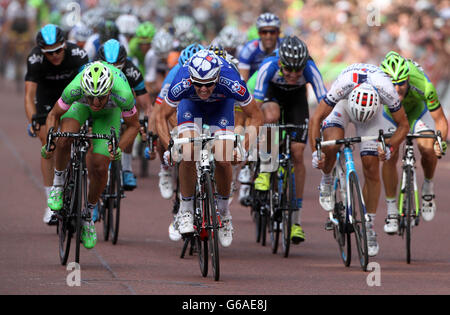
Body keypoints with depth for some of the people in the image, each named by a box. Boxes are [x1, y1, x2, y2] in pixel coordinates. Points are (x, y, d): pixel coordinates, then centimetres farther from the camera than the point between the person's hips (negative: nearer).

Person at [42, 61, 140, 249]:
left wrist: (119, 149, -33)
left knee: (99, 167, -11)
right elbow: (54, 115, -19)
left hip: (110, 112, 0)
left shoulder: (123, 94, -42)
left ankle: (88, 214, 14)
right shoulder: (74, 89, -40)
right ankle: (58, 181, -1)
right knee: (64, 140, -31)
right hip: (80, 106, 0)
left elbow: (133, 125, -20)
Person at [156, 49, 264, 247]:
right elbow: (162, 117, -20)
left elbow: (256, 116, -24)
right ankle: (185, 209, -5)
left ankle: (223, 209, 8)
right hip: (190, 104, 0)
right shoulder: (181, 83, -37)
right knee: (188, 154, -23)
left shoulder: (231, 82, -39)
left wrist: (244, 147, -34)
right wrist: (169, 148, -33)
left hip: (221, 104, 0)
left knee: (223, 160, -17)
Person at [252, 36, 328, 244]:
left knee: (297, 154, -9)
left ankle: (296, 220, -1)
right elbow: (256, 104, -36)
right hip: (273, 93, -1)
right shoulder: (268, 66, -37)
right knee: (271, 117, -38)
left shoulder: (310, 69, -36)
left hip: (297, 97, 1)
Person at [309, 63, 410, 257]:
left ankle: (369, 227, 3)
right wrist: (315, 151, -39)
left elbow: (403, 125, -20)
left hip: (373, 110, 1)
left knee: (371, 168, -8)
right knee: (331, 143, -32)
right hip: (343, 104, -1)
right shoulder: (342, 85, -41)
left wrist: (390, 148, -31)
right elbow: (316, 119, -31)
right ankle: (326, 181, 0)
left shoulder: (386, 91, -38)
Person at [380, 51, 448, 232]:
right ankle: (391, 211, 0)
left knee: (427, 147, -22)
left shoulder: (423, 86, -40)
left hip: (417, 109, 0)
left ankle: (428, 187, 7)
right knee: (389, 156, -14)